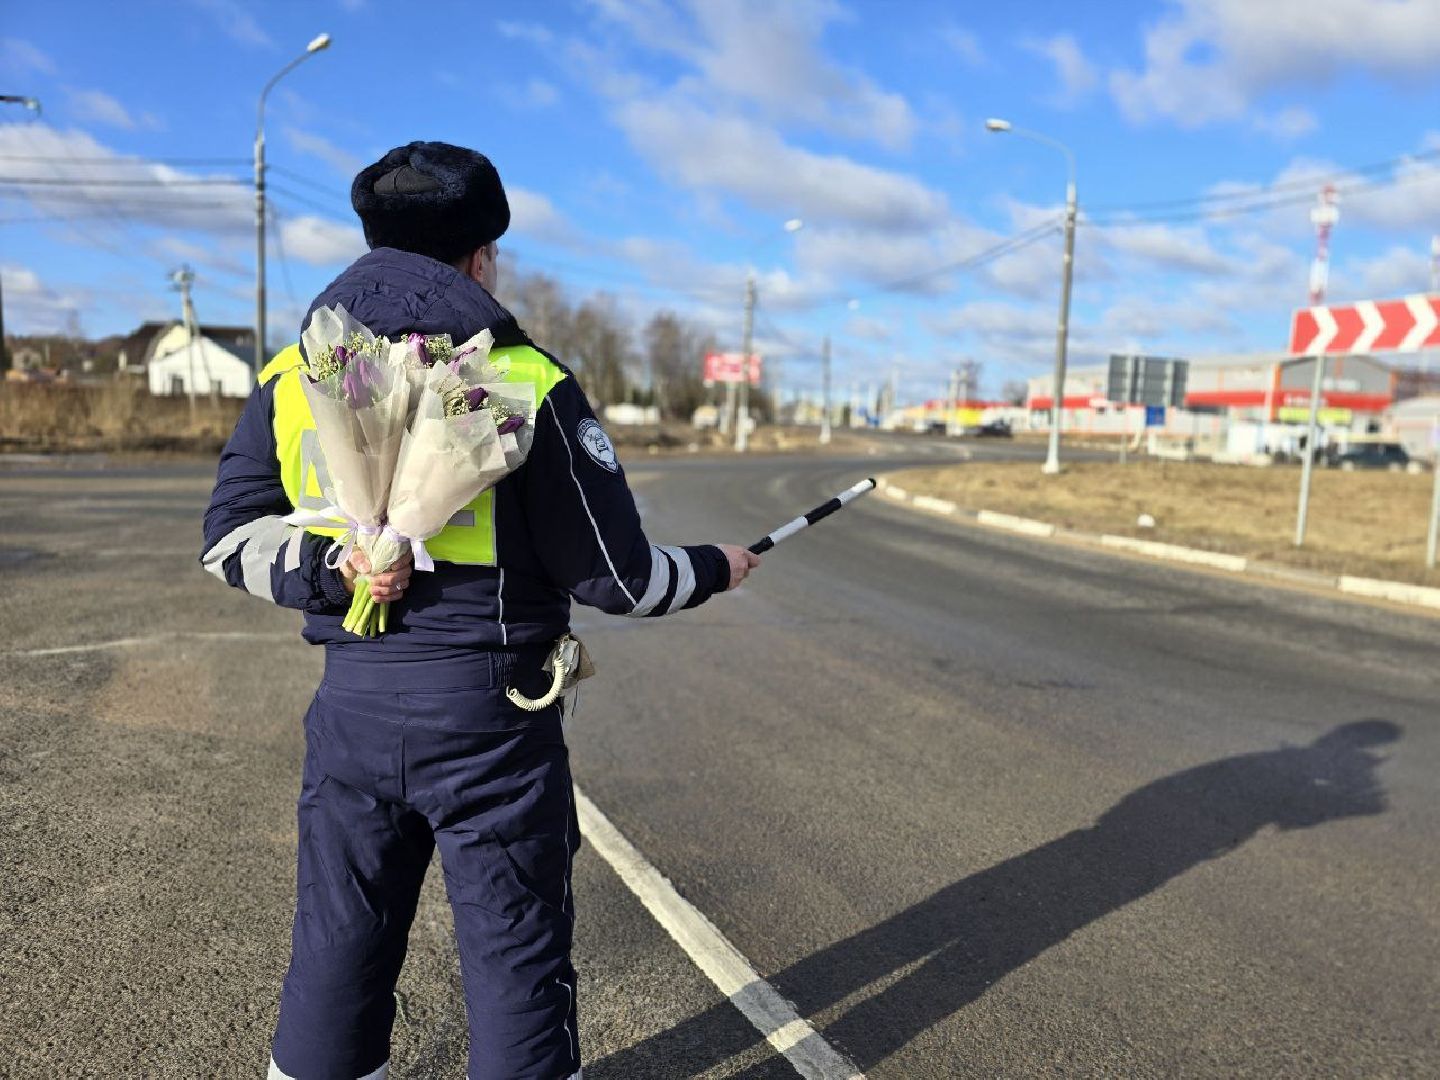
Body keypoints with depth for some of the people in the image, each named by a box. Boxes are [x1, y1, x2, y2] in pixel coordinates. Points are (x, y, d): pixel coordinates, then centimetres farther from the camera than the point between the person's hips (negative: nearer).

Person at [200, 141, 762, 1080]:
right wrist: (715, 569, 8)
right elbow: (613, 575, -8)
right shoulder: (529, 382, -10)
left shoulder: (293, 376, 4)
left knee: (340, 943, 19)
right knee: (517, 953, 11)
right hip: (489, 717, -4)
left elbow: (233, 537, 3)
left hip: (352, 709, 5)